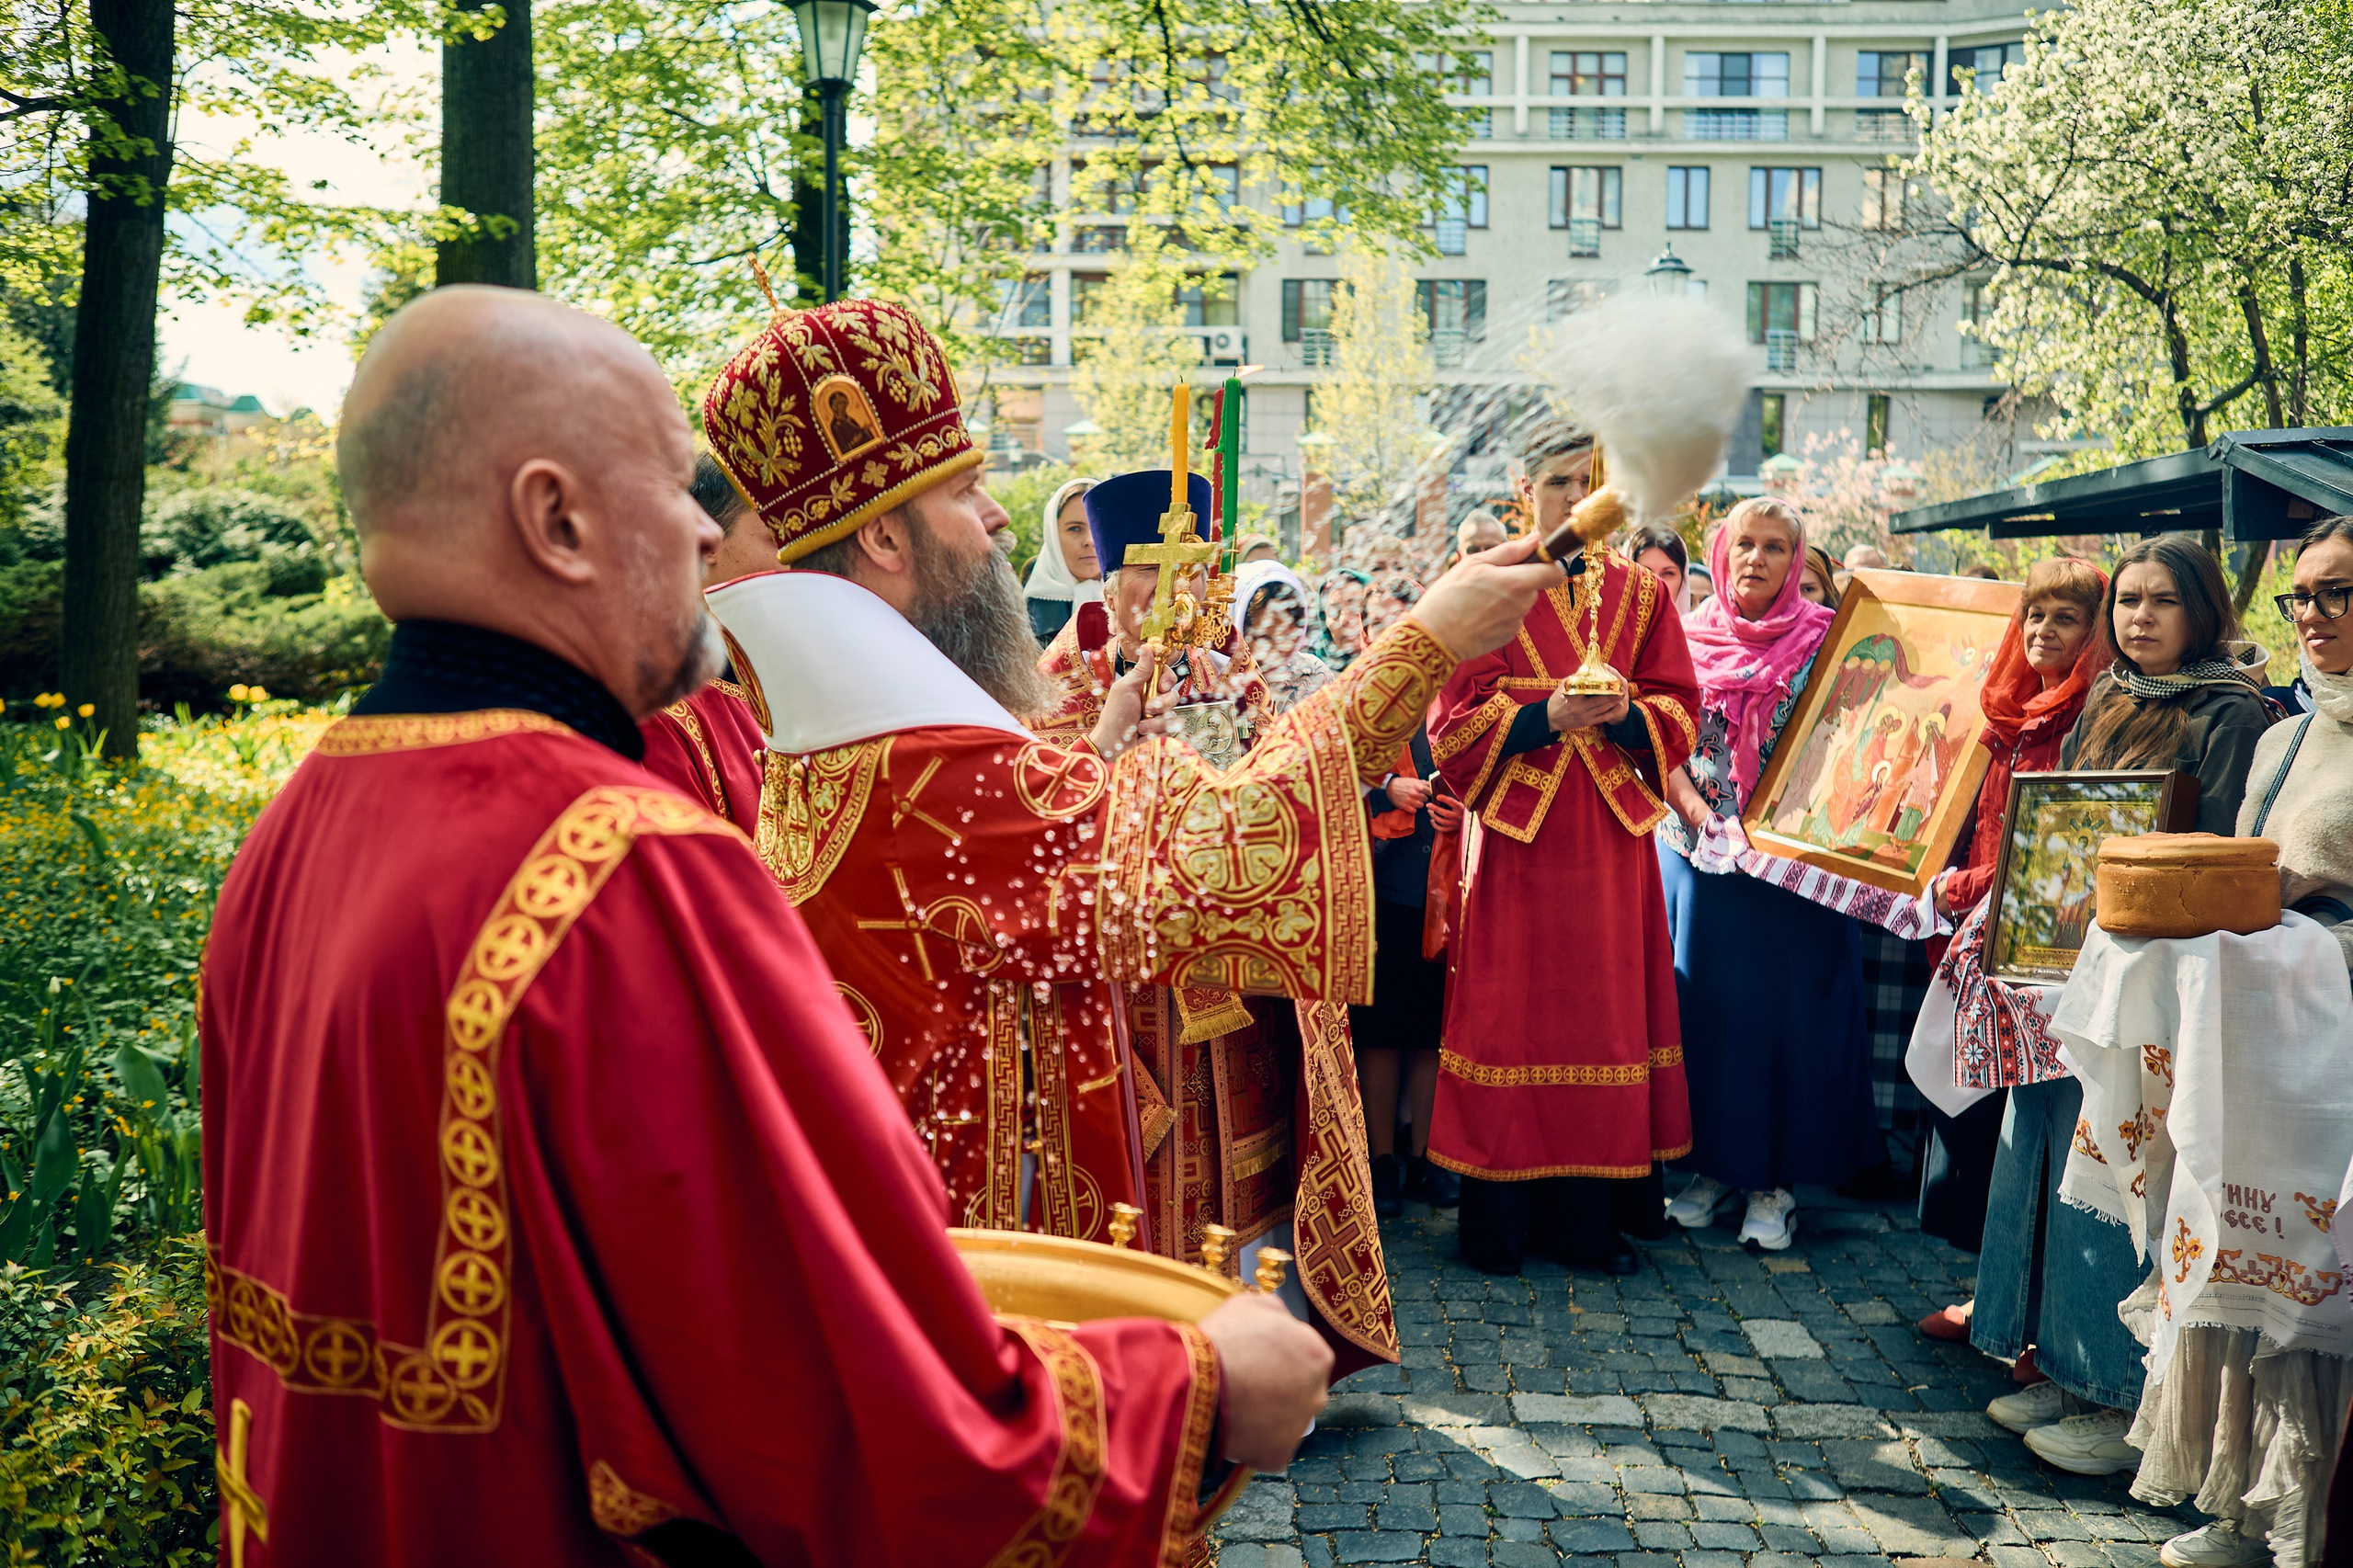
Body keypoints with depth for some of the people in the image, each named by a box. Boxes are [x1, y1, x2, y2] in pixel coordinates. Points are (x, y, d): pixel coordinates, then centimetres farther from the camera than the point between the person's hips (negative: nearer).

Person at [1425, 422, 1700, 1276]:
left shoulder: (1639, 592, 11)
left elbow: (1677, 714, 6)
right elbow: (1457, 722, -4)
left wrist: (1623, 715, -15)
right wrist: (1548, 715, -19)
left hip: (1609, 831, 3)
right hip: (1517, 829, -3)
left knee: (1605, 1008, 5)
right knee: (1511, 1008, -2)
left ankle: (1591, 1213, 16)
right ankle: (1500, 1215, 8)